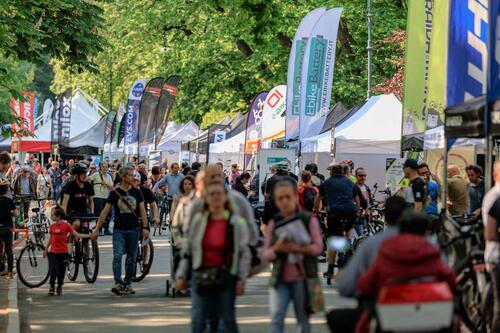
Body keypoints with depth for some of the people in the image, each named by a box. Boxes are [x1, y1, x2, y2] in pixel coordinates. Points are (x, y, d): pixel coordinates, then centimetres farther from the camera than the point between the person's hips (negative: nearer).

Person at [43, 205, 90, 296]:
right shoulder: (52, 226, 5)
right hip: (53, 252, 2)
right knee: (54, 270, -9)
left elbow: (76, 235, -6)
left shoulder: (66, 225, -6)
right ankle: (51, 286, 4)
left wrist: (88, 236, -16)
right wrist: (46, 250, 25)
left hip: (63, 252, -2)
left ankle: (59, 287, 21)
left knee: (61, 271, 6)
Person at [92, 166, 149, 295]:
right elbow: (105, 212, 0)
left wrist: (145, 227, -5)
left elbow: (142, 210, 6)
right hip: (119, 230, -2)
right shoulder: (115, 193, 0)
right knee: (117, 256, -15)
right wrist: (97, 229, -5)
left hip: (133, 229, 2)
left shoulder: (136, 192, 6)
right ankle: (118, 284, -22)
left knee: (131, 259, 8)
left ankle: (127, 284, 19)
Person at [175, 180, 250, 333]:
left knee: (228, 320, 8)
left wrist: (241, 280, -7)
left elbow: (244, 253, -2)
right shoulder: (199, 220, 4)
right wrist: (181, 275, 7)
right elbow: (187, 249, 10)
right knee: (197, 320, -4)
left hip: (226, 277, -1)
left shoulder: (237, 222, -2)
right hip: (201, 276, 2)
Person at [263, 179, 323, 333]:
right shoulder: (274, 223, 9)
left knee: (303, 318, 8)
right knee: (276, 317, -11)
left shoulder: (308, 220, 2)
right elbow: (266, 254, 7)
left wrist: (296, 249, -20)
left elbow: (318, 247, -6)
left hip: (302, 278, -1)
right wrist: (276, 248, -16)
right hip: (280, 279, 1)